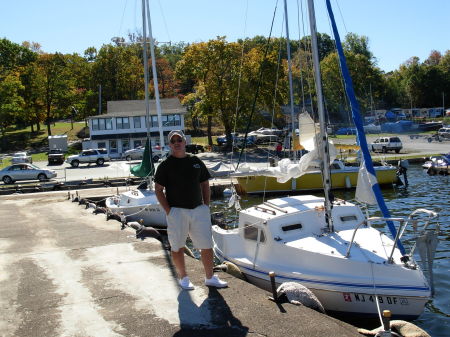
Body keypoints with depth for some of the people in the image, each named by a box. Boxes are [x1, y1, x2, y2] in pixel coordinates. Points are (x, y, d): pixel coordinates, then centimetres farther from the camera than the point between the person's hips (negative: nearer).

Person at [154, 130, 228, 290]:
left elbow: (205, 184, 16)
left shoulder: (196, 162, 9)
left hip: (199, 209, 3)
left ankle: (210, 277, 18)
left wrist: (206, 205, 7)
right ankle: (183, 278, 23)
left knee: (207, 245, 5)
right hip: (176, 211, -3)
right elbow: (158, 190, -3)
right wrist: (168, 210, -10)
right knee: (177, 247, 6)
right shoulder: (165, 166, -2)